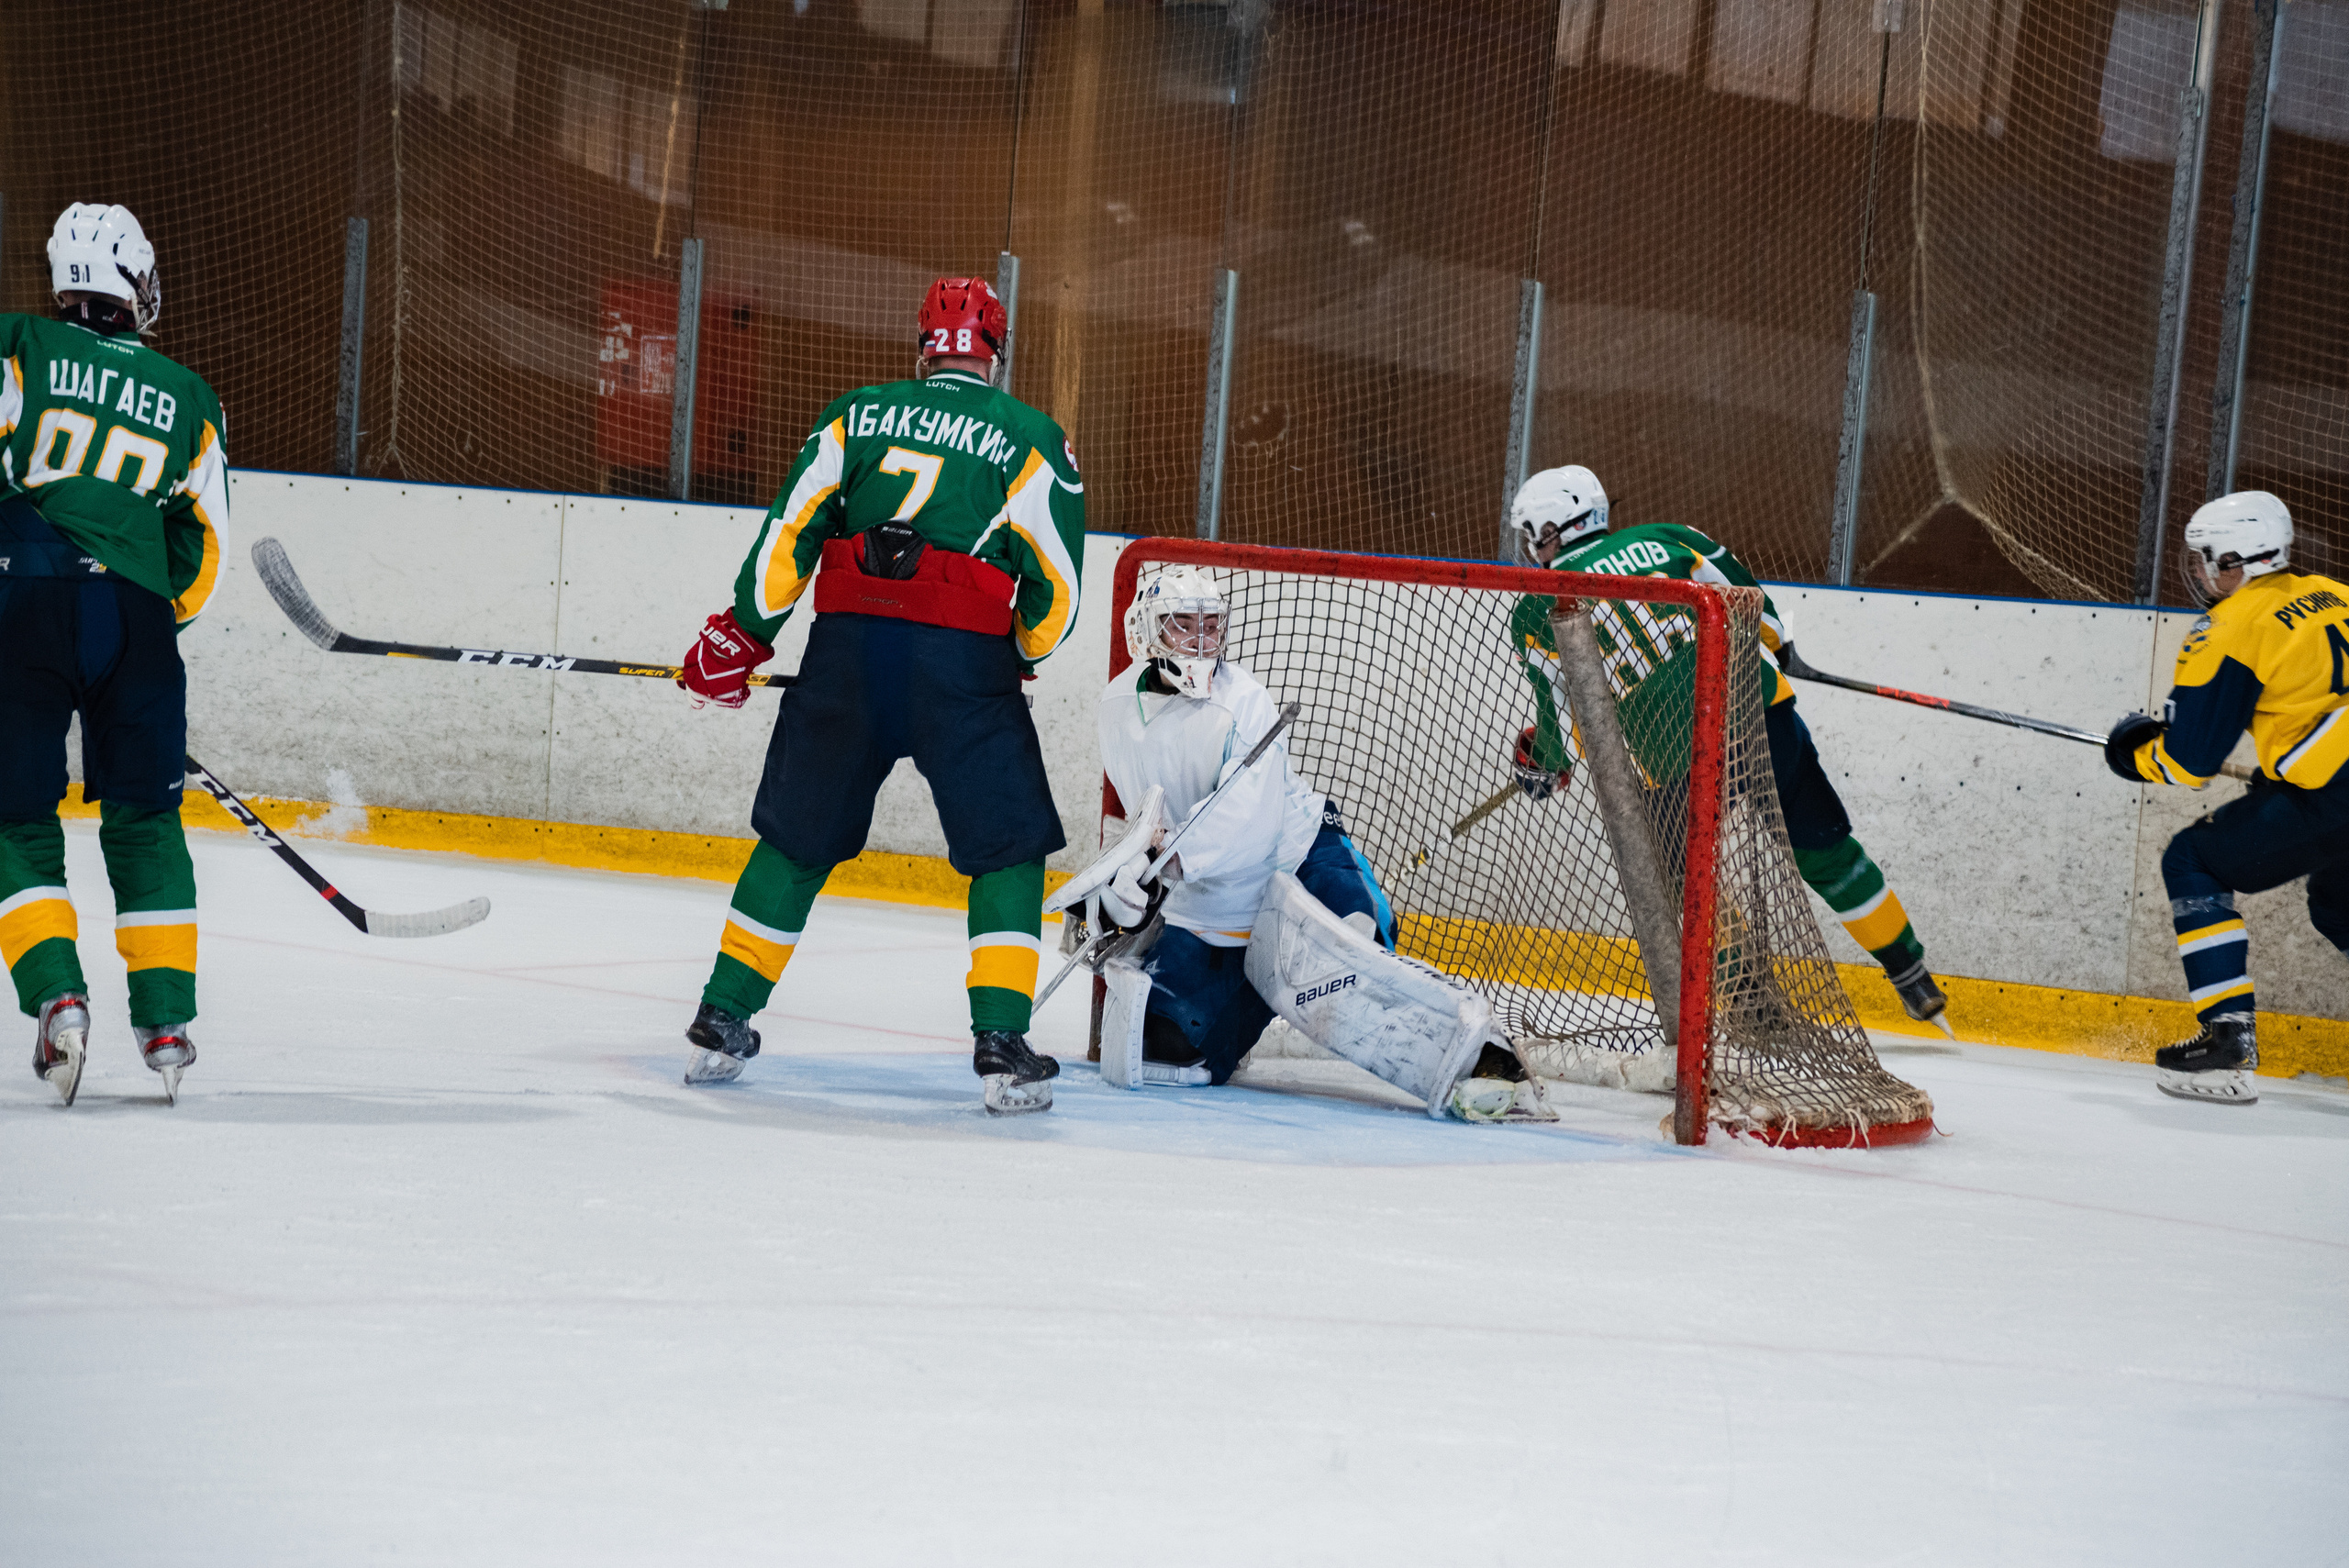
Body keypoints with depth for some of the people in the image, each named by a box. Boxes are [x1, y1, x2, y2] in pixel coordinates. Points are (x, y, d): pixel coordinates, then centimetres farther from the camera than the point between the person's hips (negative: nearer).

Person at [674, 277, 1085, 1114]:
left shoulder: (857, 414, 14)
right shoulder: (1031, 437, 7)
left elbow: (789, 534, 8)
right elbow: (1056, 584, 3)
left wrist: (741, 636, 17)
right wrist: (1019, 657, 21)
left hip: (849, 646, 3)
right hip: (964, 663, -3)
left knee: (798, 839, 17)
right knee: (1009, 850, 8)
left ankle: (720, 1023, 20)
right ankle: (1002, 1045, -4)